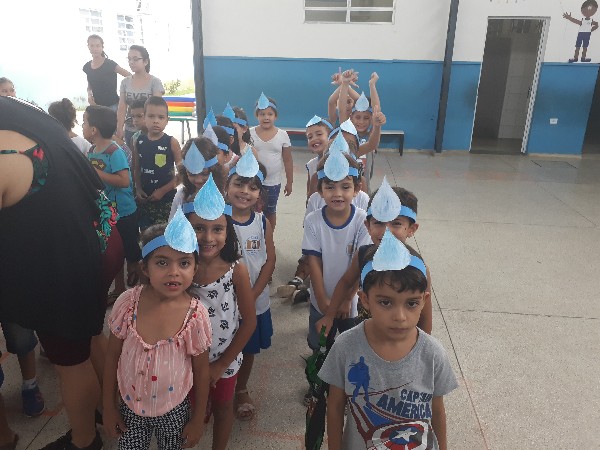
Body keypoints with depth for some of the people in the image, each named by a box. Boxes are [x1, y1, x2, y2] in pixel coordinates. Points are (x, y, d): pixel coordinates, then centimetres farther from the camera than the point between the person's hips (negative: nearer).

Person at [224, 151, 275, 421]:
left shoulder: (263, 223, -8)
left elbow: (270, 261, -5)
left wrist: (251, 296, -12)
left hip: (255, 302, 2)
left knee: (249, 350, 20)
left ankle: (241, 391, 45)